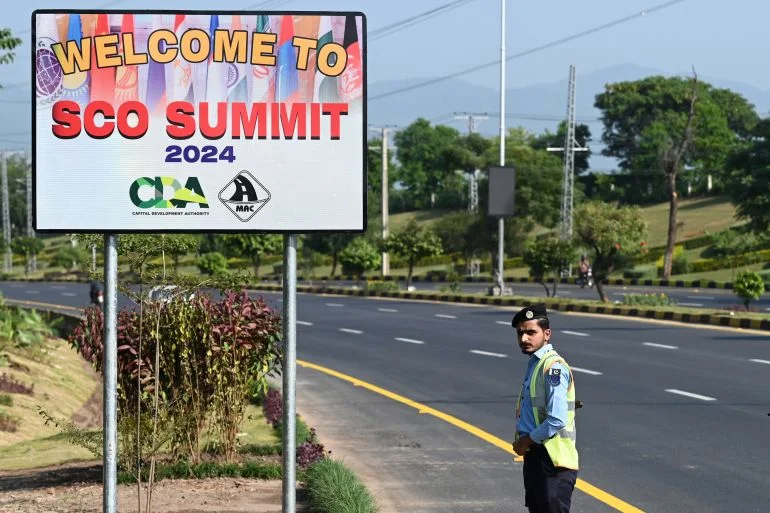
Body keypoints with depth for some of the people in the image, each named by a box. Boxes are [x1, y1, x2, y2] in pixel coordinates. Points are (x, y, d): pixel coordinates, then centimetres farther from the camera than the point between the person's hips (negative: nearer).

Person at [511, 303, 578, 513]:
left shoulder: (553, 367, -18)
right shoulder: (534, 363, 13)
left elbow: (557, 421, -25)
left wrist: (527, 440, -12)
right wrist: (522, 442, 6)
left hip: (553, 462, -10)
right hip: (535, 456, 10)